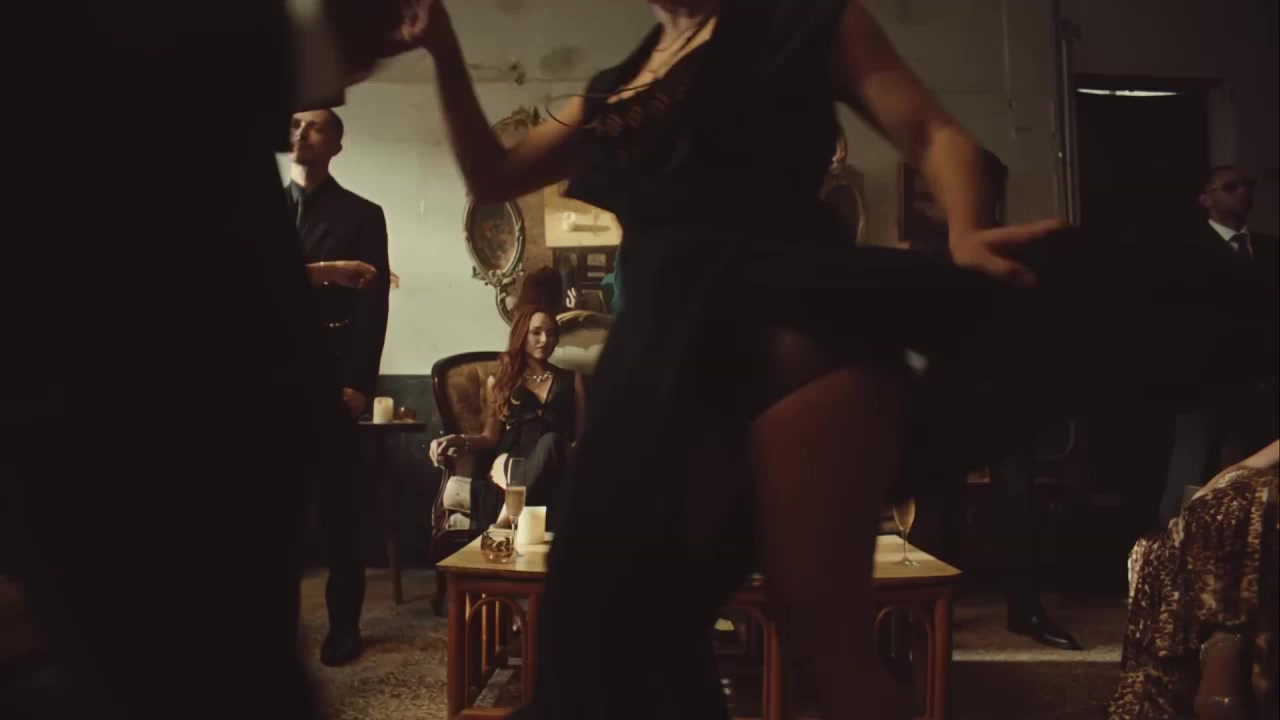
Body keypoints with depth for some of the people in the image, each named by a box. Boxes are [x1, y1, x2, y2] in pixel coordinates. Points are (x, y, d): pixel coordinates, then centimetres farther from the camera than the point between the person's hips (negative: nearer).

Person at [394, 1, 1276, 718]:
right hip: (665, 356, 6)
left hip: (794, 330, -6)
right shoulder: (616, 88, 26)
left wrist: (965, 240, -20)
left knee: (825, 631, -9)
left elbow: (935, 135, 1)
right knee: (642, 618, 4)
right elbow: (492, 176, 28)